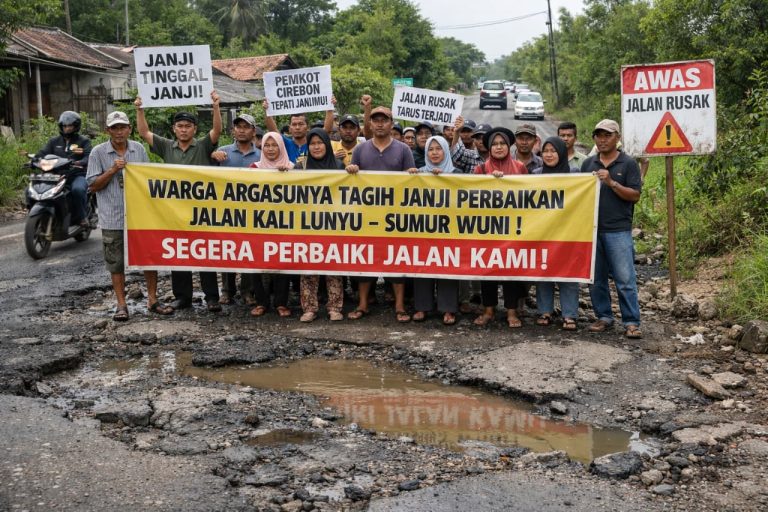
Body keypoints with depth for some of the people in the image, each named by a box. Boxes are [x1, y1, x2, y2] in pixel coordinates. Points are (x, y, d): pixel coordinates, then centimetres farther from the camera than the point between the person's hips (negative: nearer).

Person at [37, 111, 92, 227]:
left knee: (78, 189, -37)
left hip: (77, 175, -4)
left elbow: (89, 156, -6)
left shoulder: (83, 141, 10)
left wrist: (80, 163, -28)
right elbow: (43, 153, 8)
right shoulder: (54, 141, 21)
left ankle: (82, 216, -15)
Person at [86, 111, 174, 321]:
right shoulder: (98, 153, -2)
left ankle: (152, 300, 19)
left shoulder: (139, 149, 7)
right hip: (113, 219, -2)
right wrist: (112, 170, -16)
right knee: (116, 263, 4)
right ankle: (121, 305, 14)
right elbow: (93, 185, -4)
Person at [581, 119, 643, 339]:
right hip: (592, 229, 4)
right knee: (596, 278, 9)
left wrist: (611, 183, -14)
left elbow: (635, 195, -5)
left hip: (618, 230, -4)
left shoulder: (628, 164, 2)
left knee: (625, 279, -6)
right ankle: (604, 316, 20)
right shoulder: (588, 164, 13)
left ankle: (631, 323, -1)